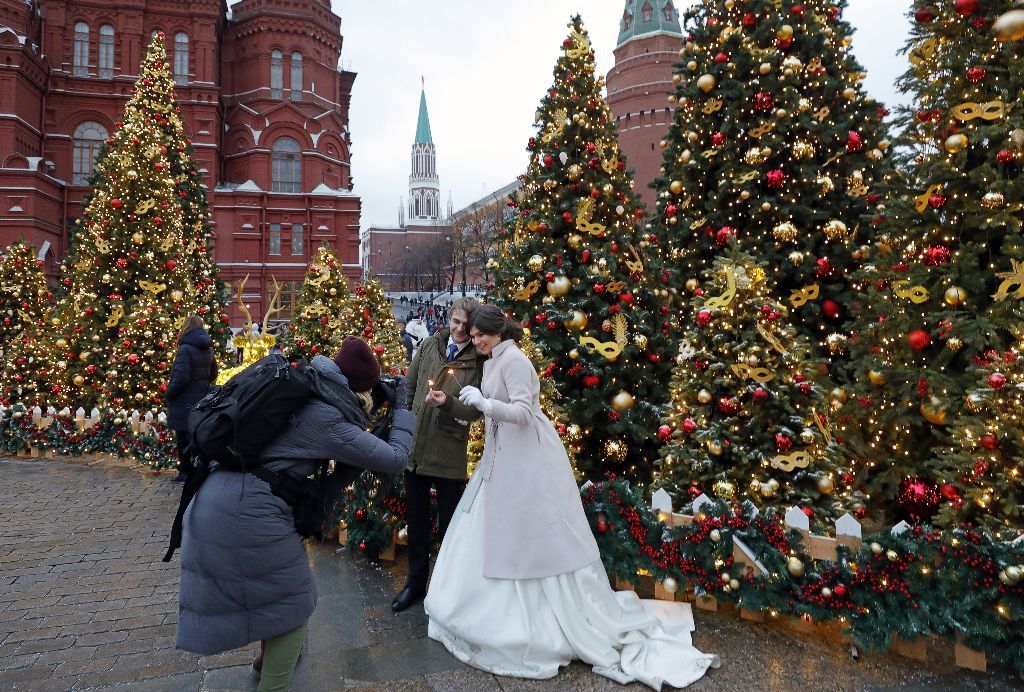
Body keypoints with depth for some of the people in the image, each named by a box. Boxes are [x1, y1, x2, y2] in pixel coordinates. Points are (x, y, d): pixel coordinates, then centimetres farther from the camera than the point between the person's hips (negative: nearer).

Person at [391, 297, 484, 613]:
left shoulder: (479, 362, -9)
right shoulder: (429, 346, 3)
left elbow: (475, 410, -12)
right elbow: (410, 388, 11)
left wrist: (448, 402, -28)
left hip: (450, 454, -4)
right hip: (415, 447, 4)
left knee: (449, 524, 10)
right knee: (416, 520, 17)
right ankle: (415, 582, 35)